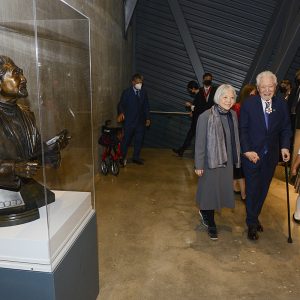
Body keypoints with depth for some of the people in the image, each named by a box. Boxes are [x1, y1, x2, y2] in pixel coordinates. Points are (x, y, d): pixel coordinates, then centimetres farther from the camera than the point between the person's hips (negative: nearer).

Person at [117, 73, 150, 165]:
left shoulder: (144, 92, 7)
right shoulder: (127, 92, -5)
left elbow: (146, 106, 11)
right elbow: (121, 104, -6)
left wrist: (147, 118, 8)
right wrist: (121, 113, -26)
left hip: (140, 121, 4)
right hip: (129, 121, -4)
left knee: (139, 139, 10)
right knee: (126, 139, 0)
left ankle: (136, 157, 24)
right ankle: (122, 157, 14)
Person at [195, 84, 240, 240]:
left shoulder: (233, 115, 1)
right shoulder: (206, 116, -17)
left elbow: (235, 139, 8)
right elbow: (200, 143, -13)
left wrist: (237, 157, 9)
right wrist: (198, 165, -11)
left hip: (227, 161, 6)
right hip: (211, 161, -6)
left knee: (222, 190, 15)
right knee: (210, 191, 8)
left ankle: (204, 212, 41)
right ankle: (211, 224, 29)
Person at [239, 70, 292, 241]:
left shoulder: (281, 105, 1)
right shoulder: (249, 104, -8)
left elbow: (286, 129, 6)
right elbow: (243, 129, -7)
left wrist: (285, 146, -10)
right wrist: (247, 150, -15)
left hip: (271, 156, 3)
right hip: (252, 154, -3)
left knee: (263, 189, 15)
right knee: (252, 189, 5)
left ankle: (255, 217, 36)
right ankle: (252, 224, 21)